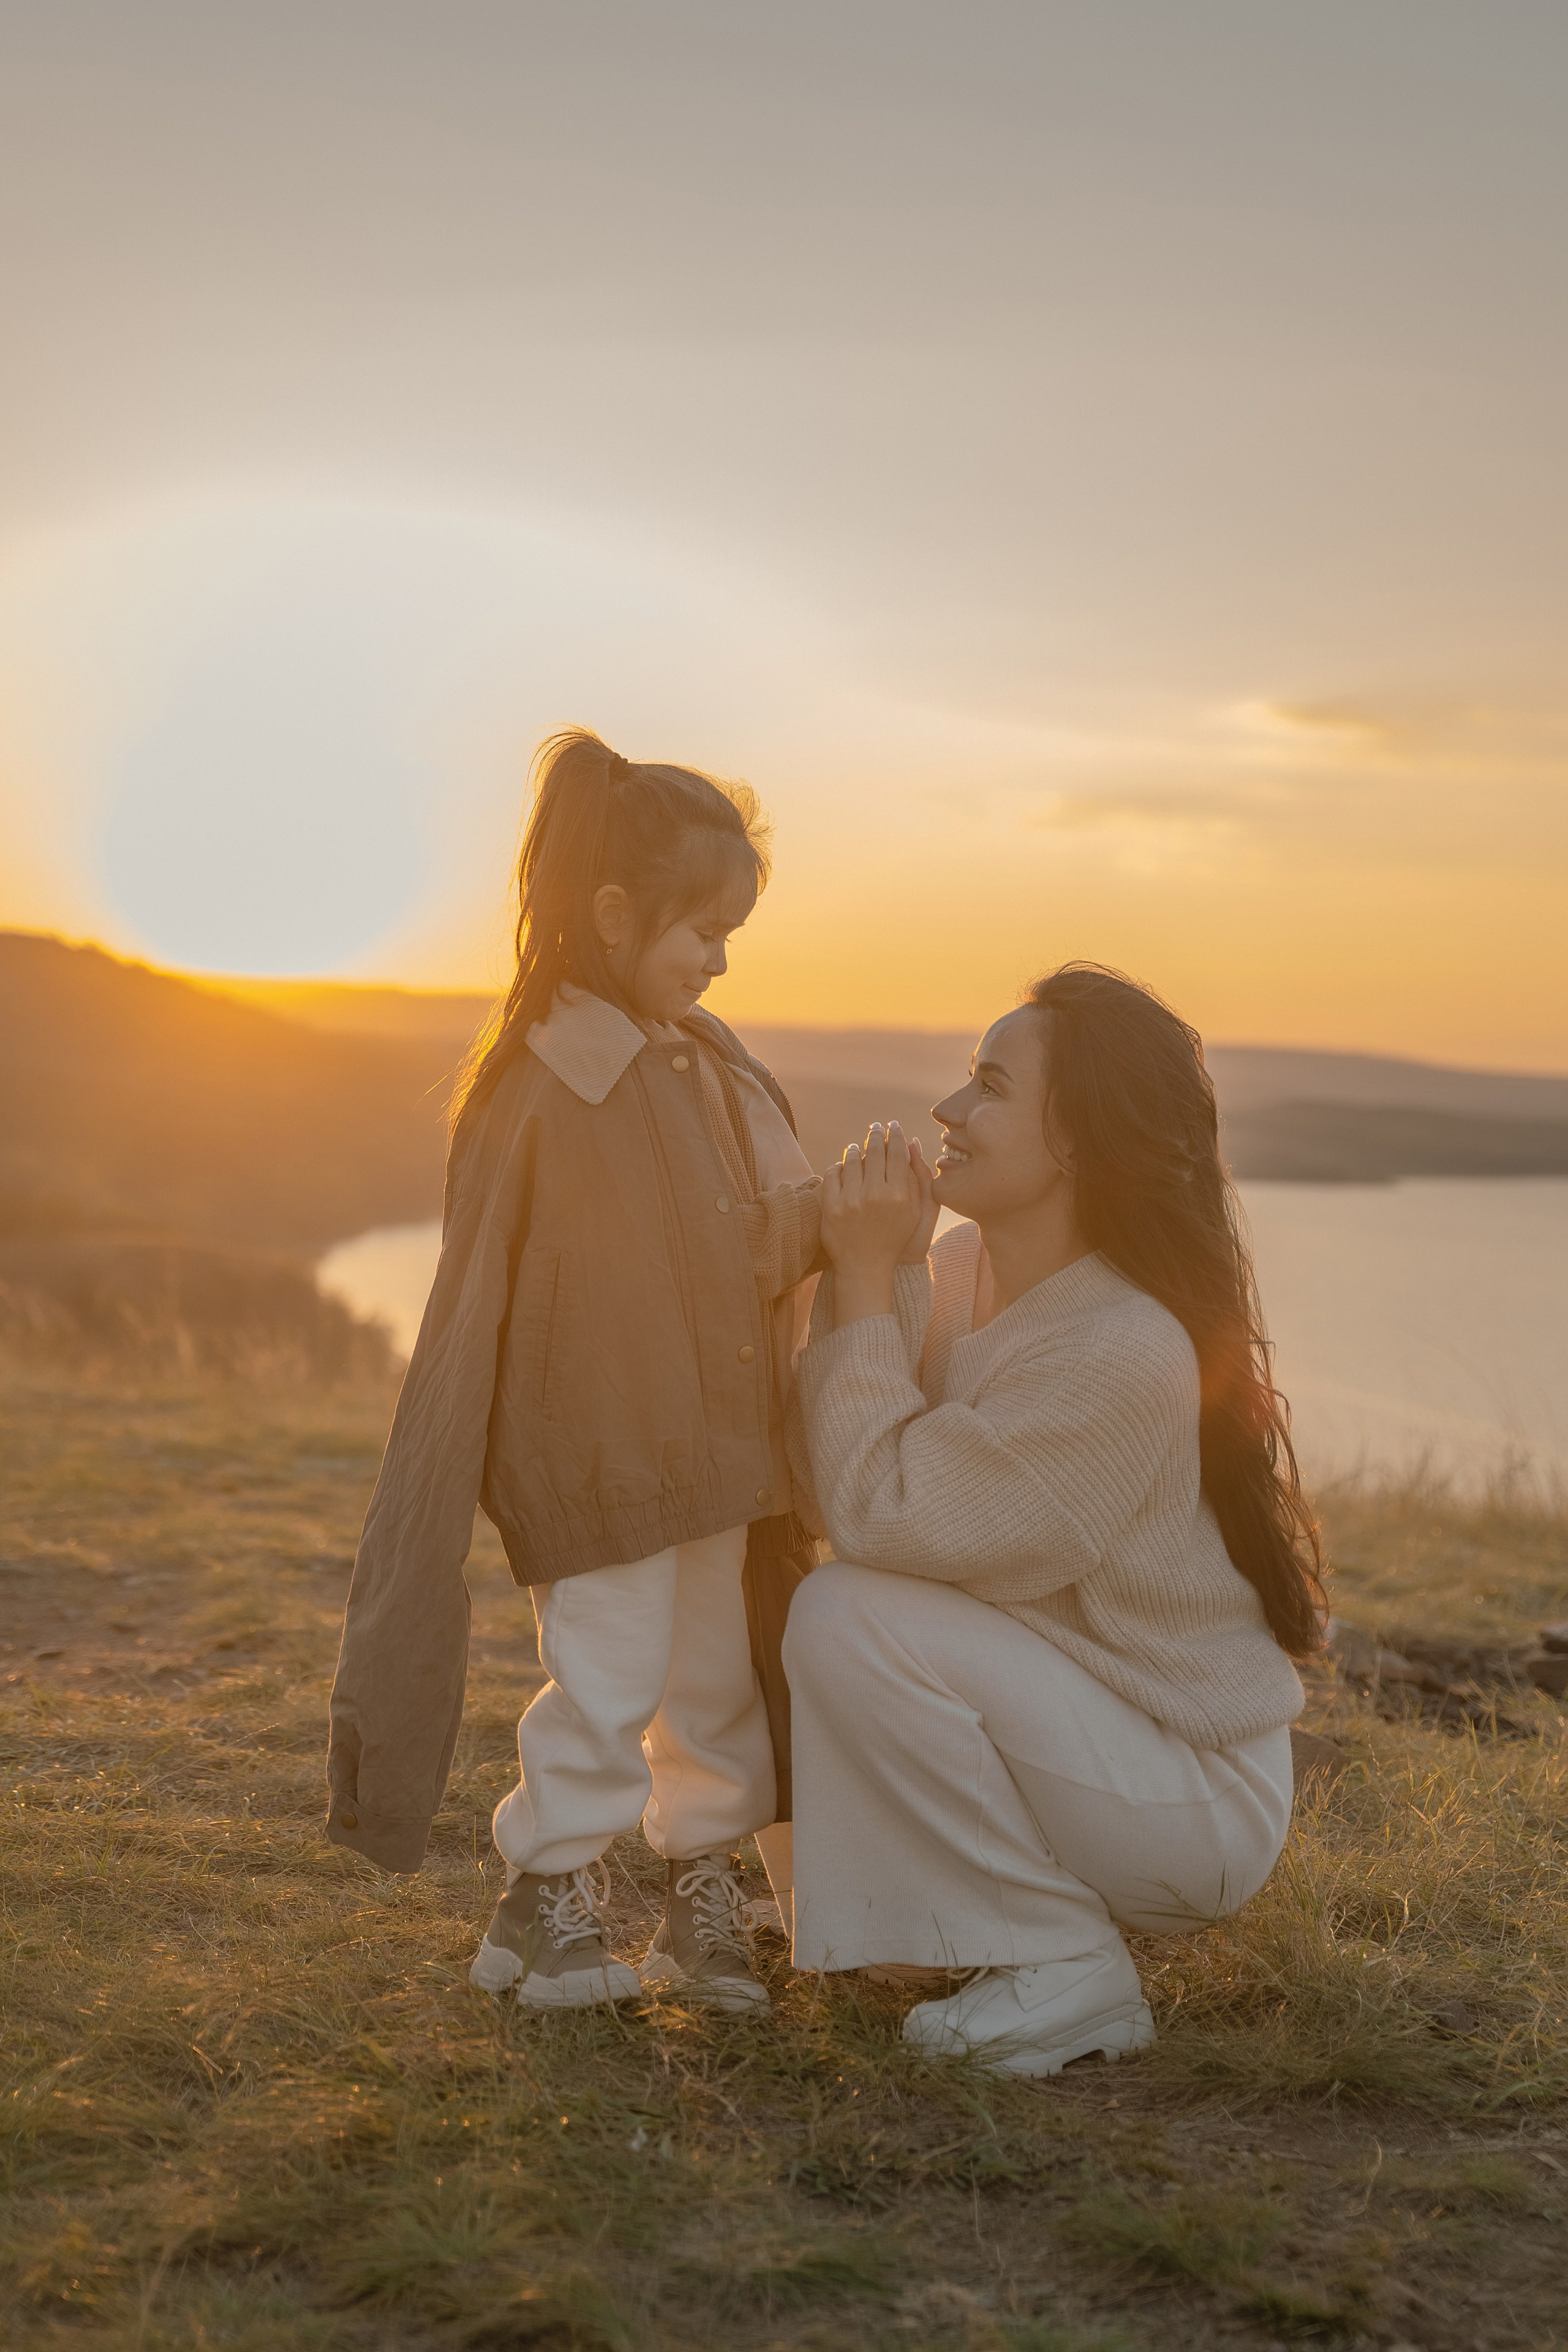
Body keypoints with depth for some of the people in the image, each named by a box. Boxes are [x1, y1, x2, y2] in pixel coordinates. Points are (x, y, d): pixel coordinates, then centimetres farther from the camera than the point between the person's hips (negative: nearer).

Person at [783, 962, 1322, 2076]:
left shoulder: (1124, 1356, -28)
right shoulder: (969, 1263, 0)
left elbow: (879, 1515, -26)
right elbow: (836, 1467, -5)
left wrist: (867, 1276, -21)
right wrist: (876, 1266, -14)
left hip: (1202, 1804, -9)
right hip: (1090, 1723, 9)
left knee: (850, 1618, -22)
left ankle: (1069, 1972, -8)